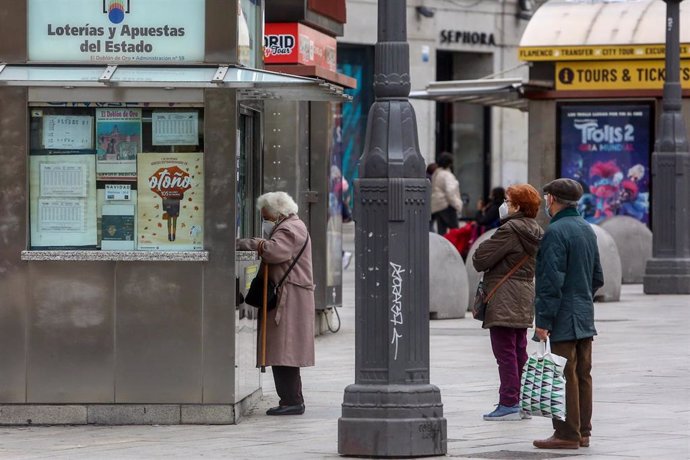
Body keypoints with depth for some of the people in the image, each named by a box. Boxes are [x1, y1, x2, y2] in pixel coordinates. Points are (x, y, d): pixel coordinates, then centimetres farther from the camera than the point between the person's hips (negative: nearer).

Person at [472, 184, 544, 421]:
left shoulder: (510, 230, -16)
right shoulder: (535, 231, 11)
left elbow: (481, 259, -15)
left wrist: (479, 251, 9)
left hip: (504, 299, -9)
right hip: (526, 295, 9)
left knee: (505, 351, -6)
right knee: (519, 351, 13)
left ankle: (509, 404, -8)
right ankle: (523, 401, 15)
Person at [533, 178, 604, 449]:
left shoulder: (555, 232, -15)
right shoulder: (587, 229, 13)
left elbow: (551, 281, -19)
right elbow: (597, 277, 19)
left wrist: (543, 320, -17)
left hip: (564, 317, -9)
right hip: (585, 316, 9)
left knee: (565, 376, -6)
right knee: (582, 375, 11)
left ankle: (568, 434, -4)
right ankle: (583, 432, 15)